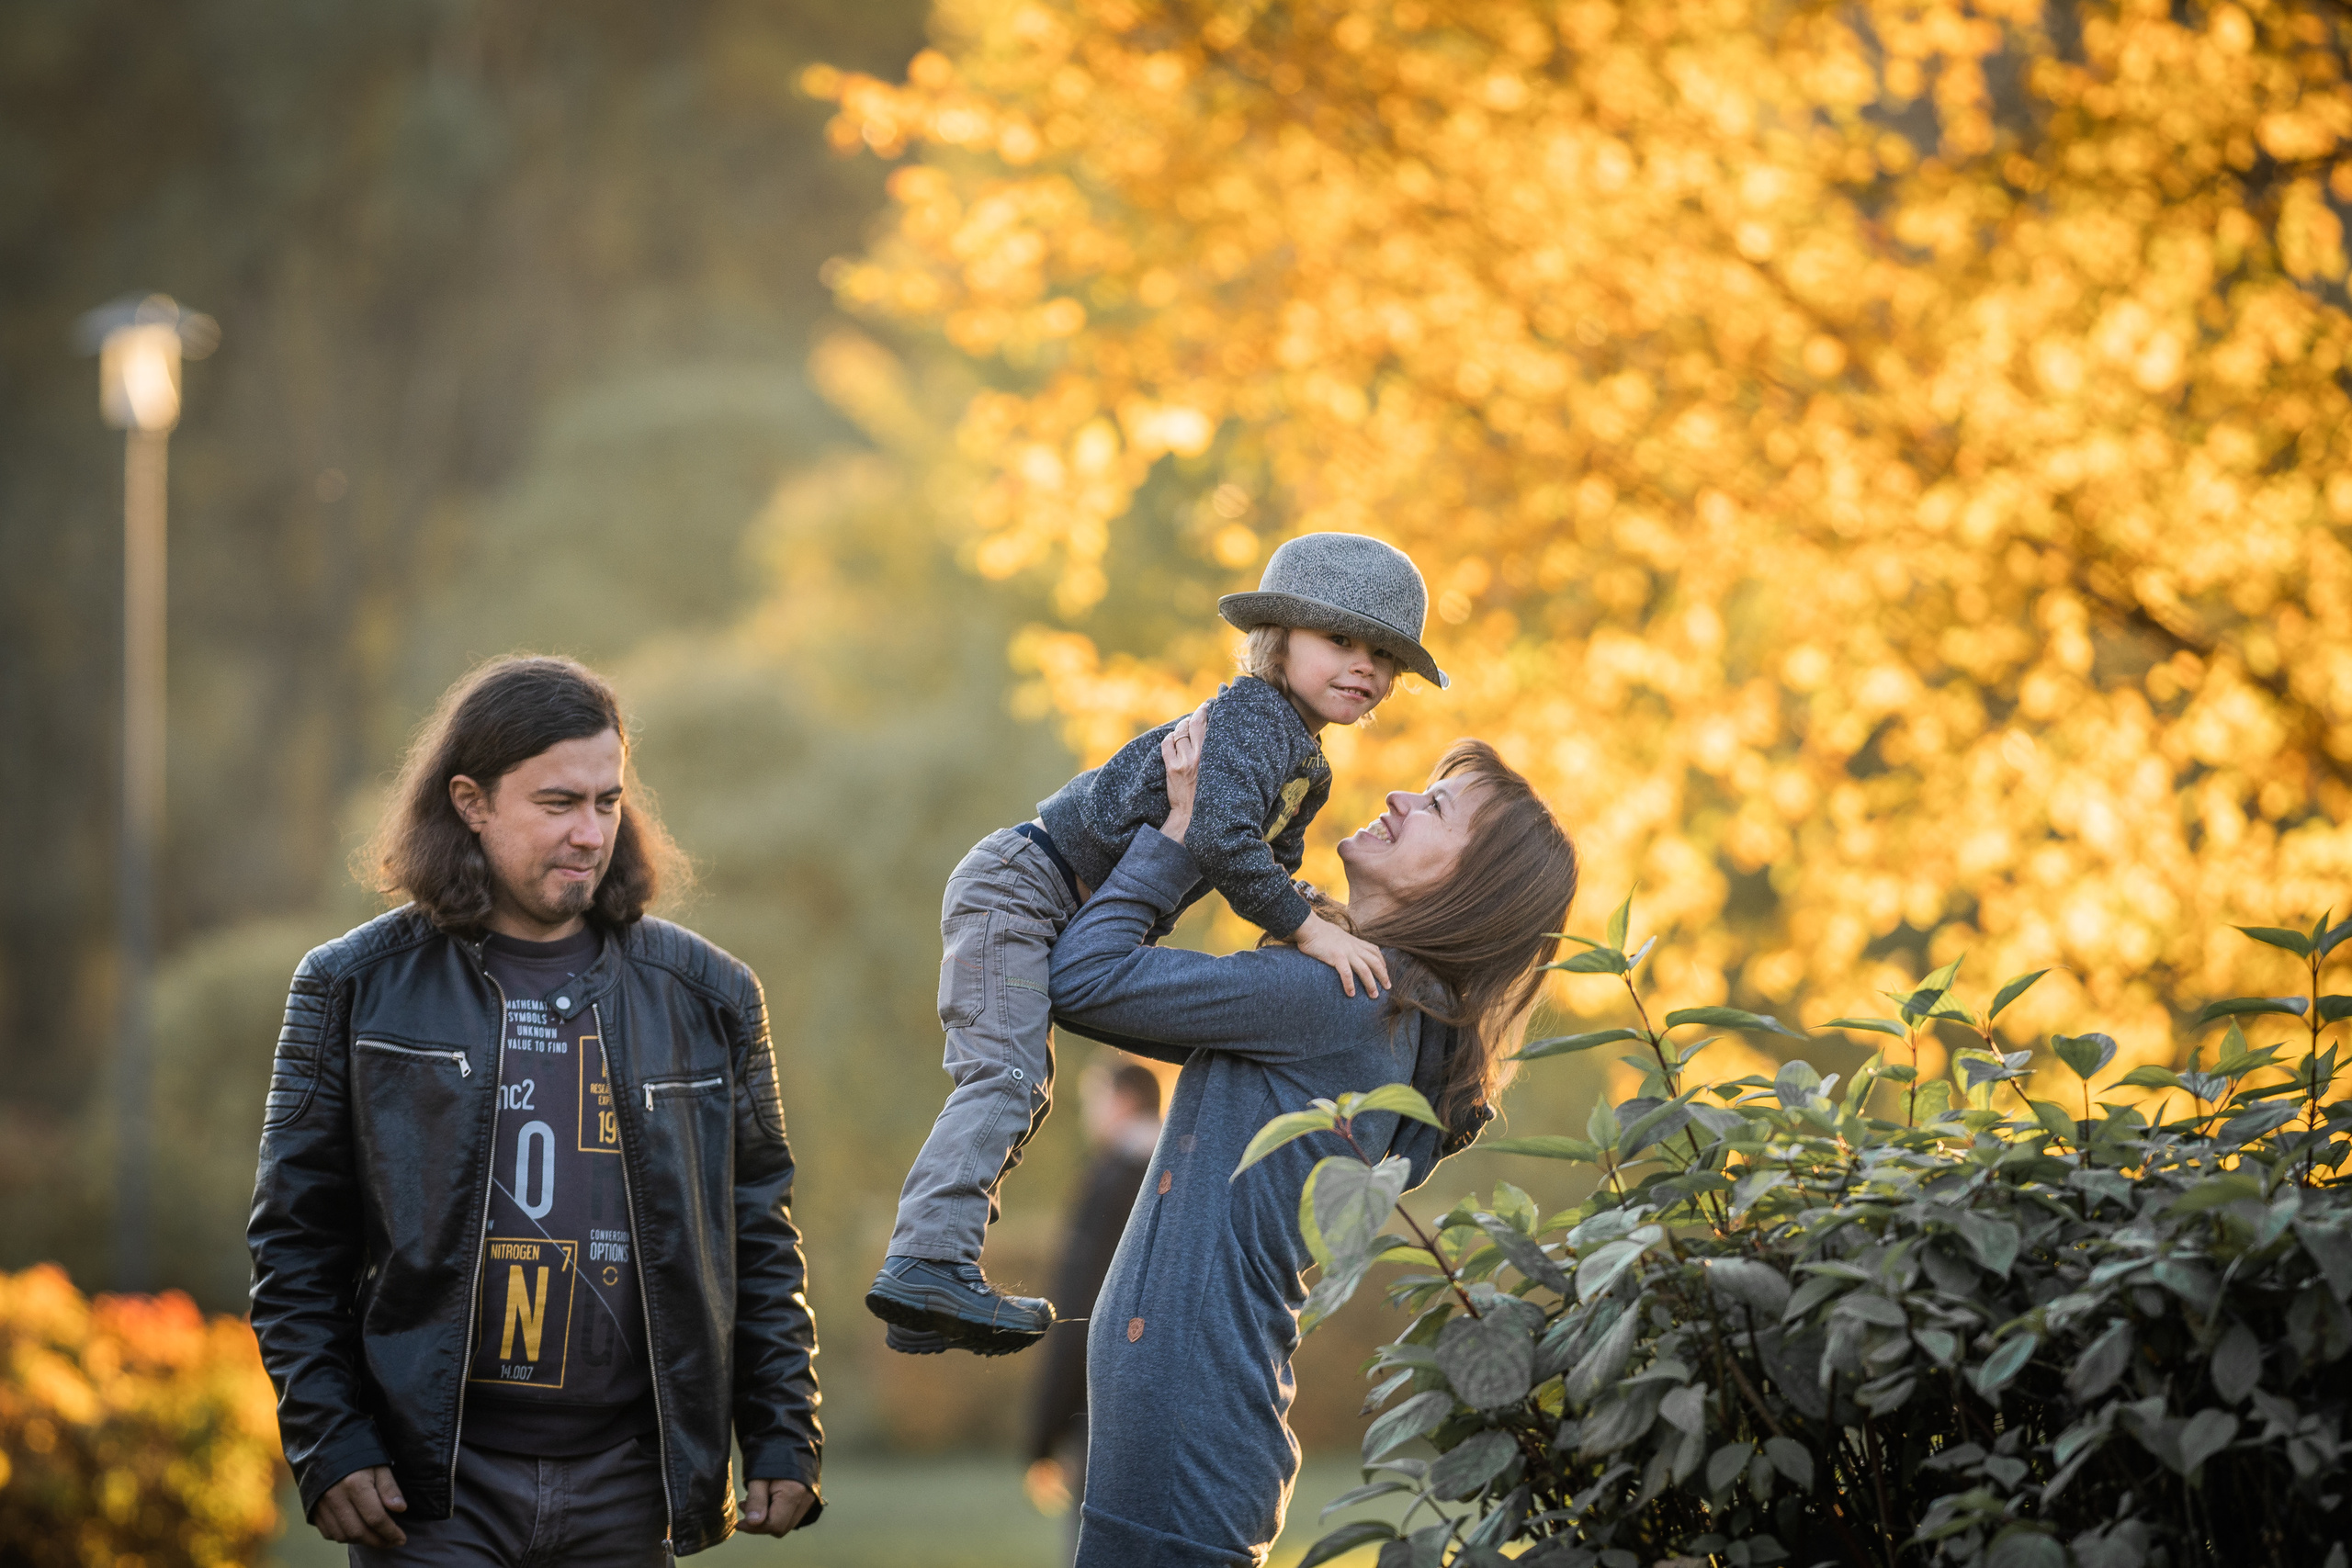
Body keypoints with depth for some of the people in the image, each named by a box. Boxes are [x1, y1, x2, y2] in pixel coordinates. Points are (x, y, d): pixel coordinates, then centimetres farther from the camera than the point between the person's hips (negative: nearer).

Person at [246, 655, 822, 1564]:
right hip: (432, 1490, -2)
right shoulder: (357, 989, 2)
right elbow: (294, 1243, 4)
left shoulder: (706, 996, 9)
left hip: (624, 1489, 2)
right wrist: (327, 1445, -5)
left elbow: (761, 1241, 12)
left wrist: (784, 1441, 4)